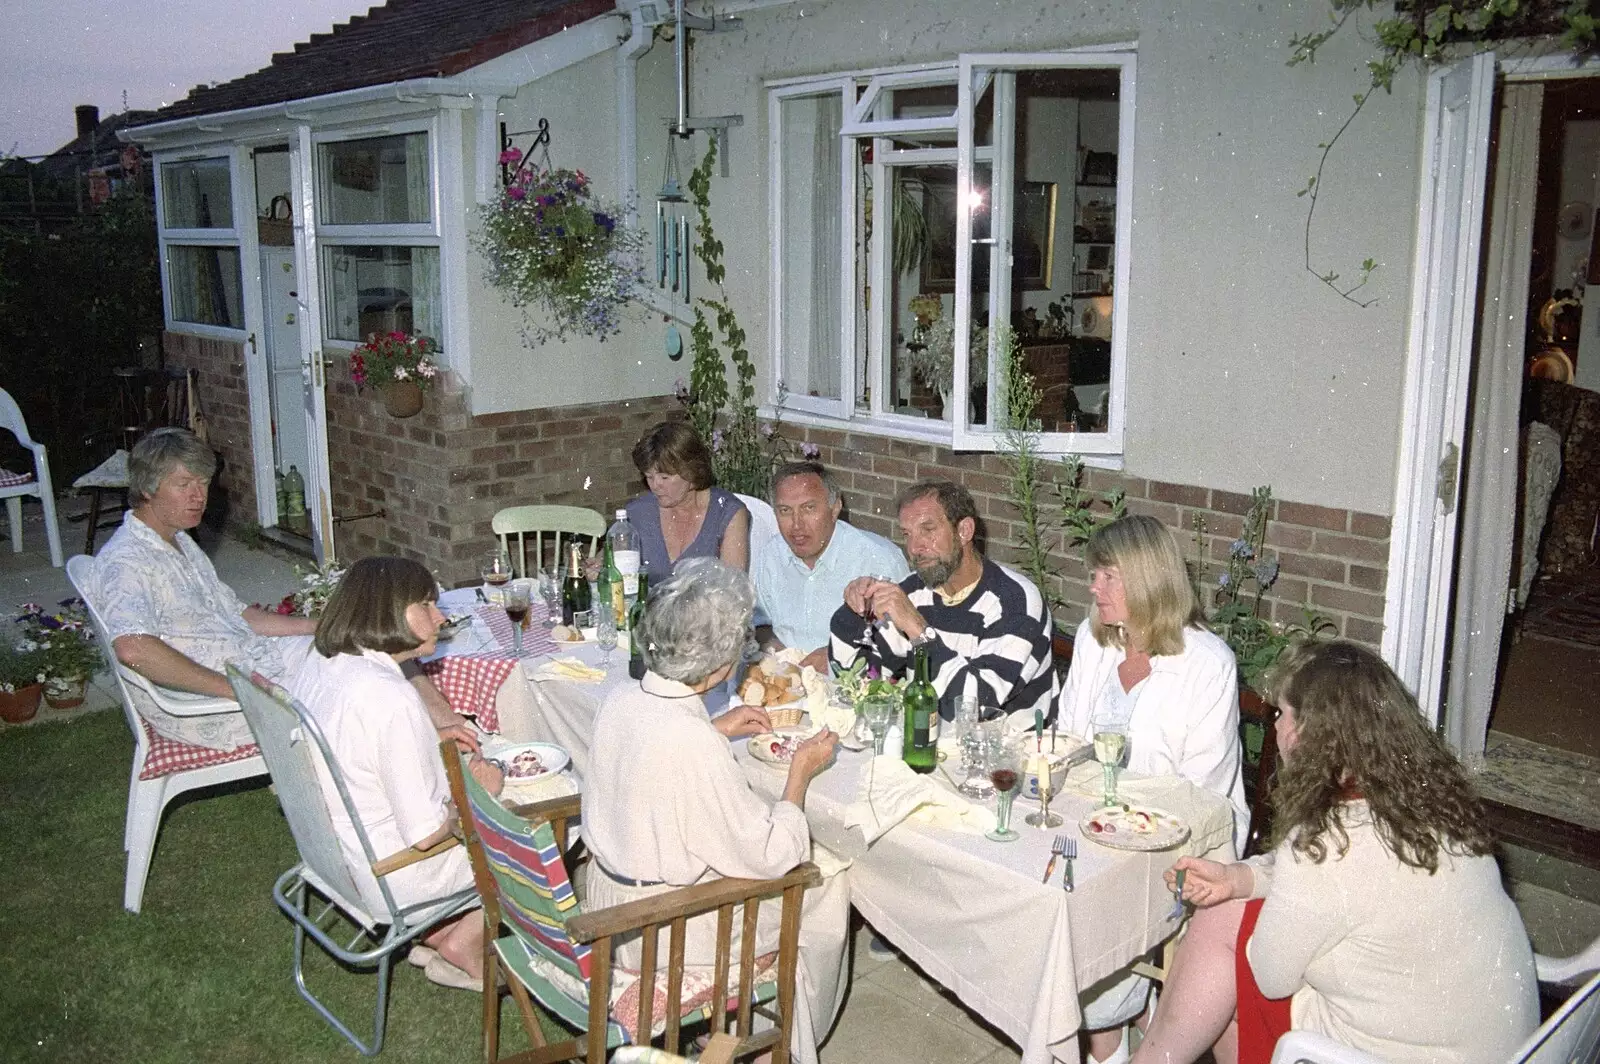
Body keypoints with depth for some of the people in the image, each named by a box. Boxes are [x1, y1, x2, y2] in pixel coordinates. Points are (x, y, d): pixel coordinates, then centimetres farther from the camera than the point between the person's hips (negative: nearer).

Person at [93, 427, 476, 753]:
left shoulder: (179, 543, 16)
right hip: (204, 712, -10)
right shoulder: (126, 560, -16)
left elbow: (238, 615, 20)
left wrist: (325, 624, 9)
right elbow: (132, 647, -34)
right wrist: (235, 688, -30)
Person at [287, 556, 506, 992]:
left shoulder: (317, 666, -4)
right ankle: (464, 943, 13)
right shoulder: (393, 699, -31)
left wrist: (431, 735, 7)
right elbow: (426, 832, -27)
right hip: (394, 882, -8)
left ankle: (438, 929, 19)